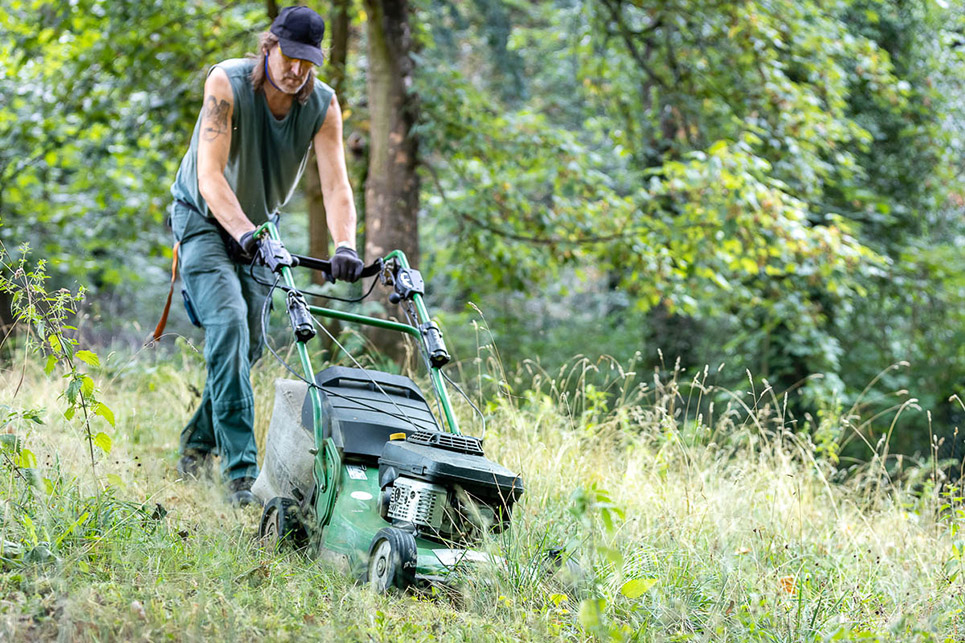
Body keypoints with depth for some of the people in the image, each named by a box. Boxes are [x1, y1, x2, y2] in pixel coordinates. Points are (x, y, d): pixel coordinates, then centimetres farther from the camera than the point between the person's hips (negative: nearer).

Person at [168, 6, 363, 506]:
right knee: (228, 324, -23)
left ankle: (198, 445, 29)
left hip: (260, 225, 5)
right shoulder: (227, 83, -26)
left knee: (248, 345, 5)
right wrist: (244, 231, -49)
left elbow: (335, 183, -24)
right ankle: (240, 470, -25)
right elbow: (210, 174, -33)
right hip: (205, 218, -5)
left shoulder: (323, 105, -16)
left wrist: (345, 246, -42)